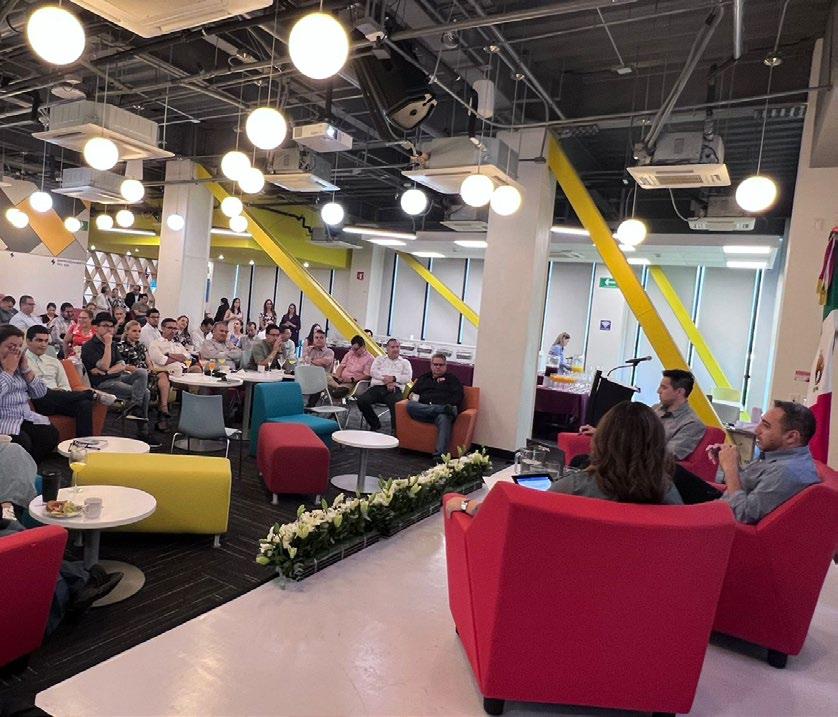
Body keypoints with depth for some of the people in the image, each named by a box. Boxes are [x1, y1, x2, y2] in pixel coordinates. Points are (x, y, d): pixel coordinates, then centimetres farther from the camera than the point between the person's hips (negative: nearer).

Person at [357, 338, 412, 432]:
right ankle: (375, 424, -4)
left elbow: (408, 377, 6)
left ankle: (396, 429, -19)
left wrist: (393, 378, -11)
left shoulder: (405, 362, 23)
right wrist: (386, 380, -8)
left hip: (394, 389, -2)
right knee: (361, 400, -25)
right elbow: (373, 371, 7)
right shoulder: (379, 359, 25)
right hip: (377, 387, 2)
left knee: (397, 403, -37)